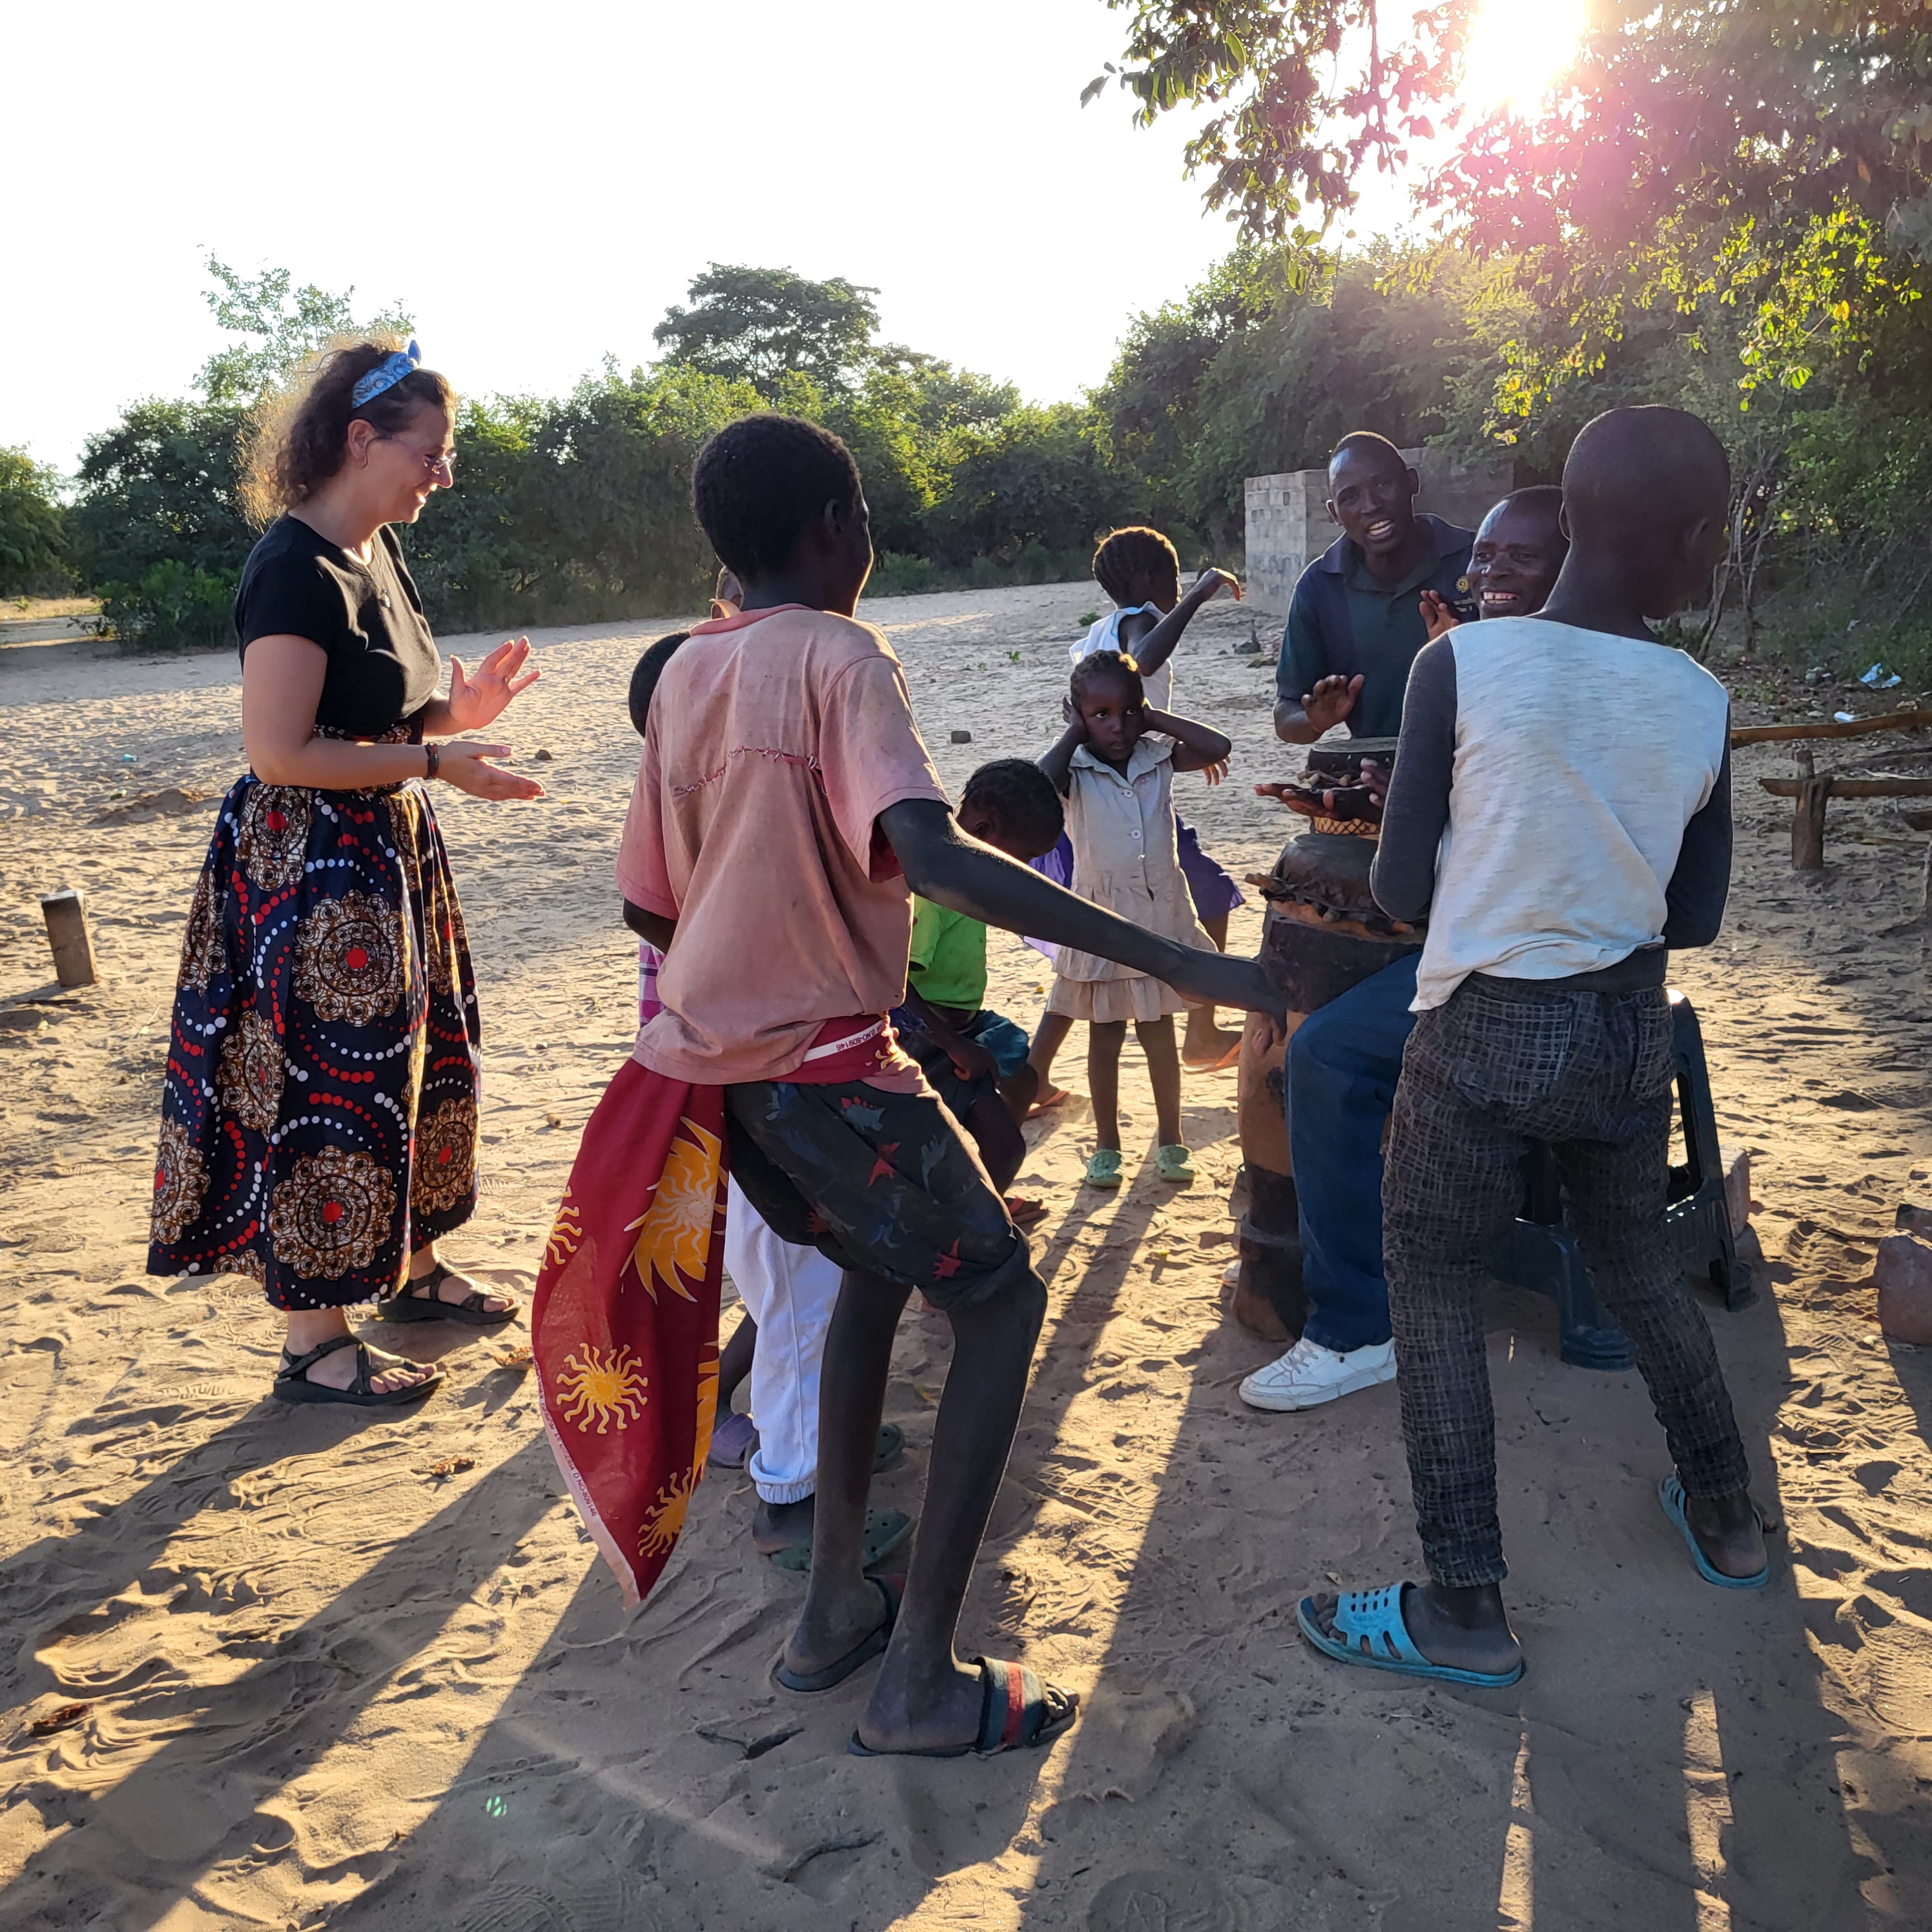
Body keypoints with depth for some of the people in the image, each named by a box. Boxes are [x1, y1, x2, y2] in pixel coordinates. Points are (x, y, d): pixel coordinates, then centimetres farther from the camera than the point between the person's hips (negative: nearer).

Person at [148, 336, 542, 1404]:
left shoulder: (376, 551, 10)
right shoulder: (296, 571, -19)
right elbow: (280, 752, -23)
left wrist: (456, 707, 2)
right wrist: (437, 760, -22)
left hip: (385, 847, 10)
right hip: (308, 865, -10)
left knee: (410, 1059, 18)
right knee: (322, 1085, -1)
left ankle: (413, 1268, 36)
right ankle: (315, 1344, 13)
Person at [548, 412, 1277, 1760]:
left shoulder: (684, 672, 9)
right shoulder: (839, 655, -13)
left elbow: (647, 902, 13)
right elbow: (932, 855, -31)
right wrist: (1173, 961, -34)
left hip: (707, 1054, 8)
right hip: (825, 1061, -8)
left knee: (880, 1263, 26)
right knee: (1003, 1302, 6)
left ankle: (840, 1607, 29)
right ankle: (921, 1682, 5)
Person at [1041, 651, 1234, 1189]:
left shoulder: (1158, 757, -1)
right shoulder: (1075, 770, -10)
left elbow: (1218, 749, -13)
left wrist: (1155, 718, -9)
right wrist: (1073, 735, -17)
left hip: (1161, 917, 2)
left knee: (1160, 1036, 13)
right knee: (1105, 1039, 11)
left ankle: (1170, 1139, 28)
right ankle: (1106, 1143, 25)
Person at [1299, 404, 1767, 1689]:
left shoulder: (1462, 665, -13)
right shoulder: (1702, 704, -2)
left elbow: (1401, 891, -9)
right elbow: (1697, 921, 5)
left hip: (1484, 1034, -4)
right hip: (1631, 1029, 4)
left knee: (1435, 1293, 7)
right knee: (1639, 1260, 25)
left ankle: (1465, 1611, 12)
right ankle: (1725, 1514, 41)